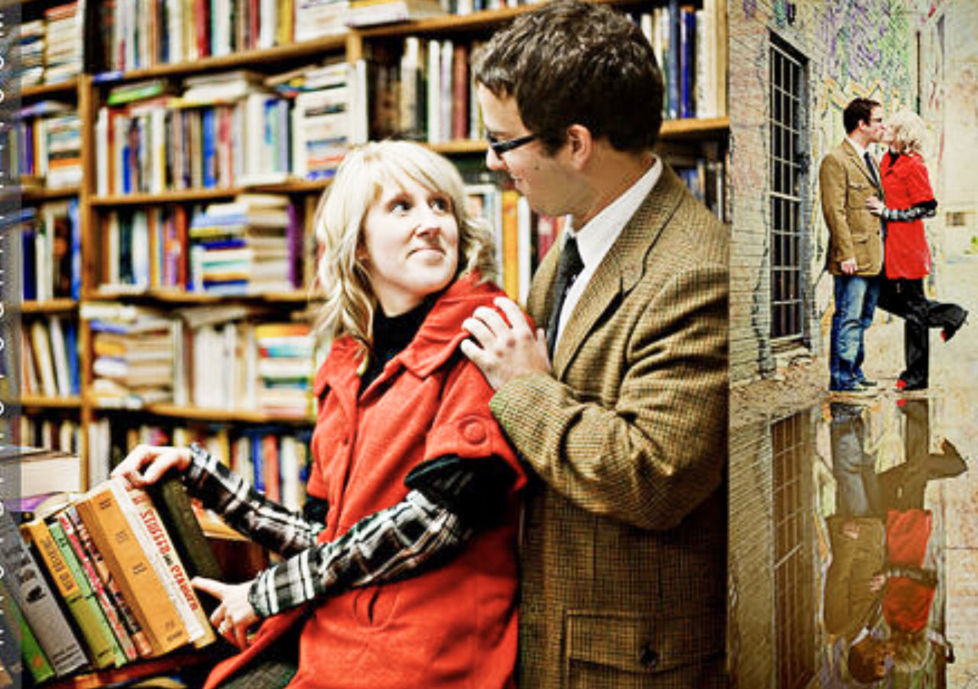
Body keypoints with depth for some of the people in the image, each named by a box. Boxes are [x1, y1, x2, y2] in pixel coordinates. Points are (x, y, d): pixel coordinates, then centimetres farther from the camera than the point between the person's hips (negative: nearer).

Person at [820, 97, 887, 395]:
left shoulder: (869, 160, 19)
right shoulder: (835, 161, -9)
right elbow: (834, 211, -15)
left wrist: (882, 251, 17)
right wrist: (845, 254, -19)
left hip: (873, 258, 9)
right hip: (853, 258, -9)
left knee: (862, 319, 13)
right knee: (848, 319, -5)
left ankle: (854, 371, 22)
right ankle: (840, 377, 1)